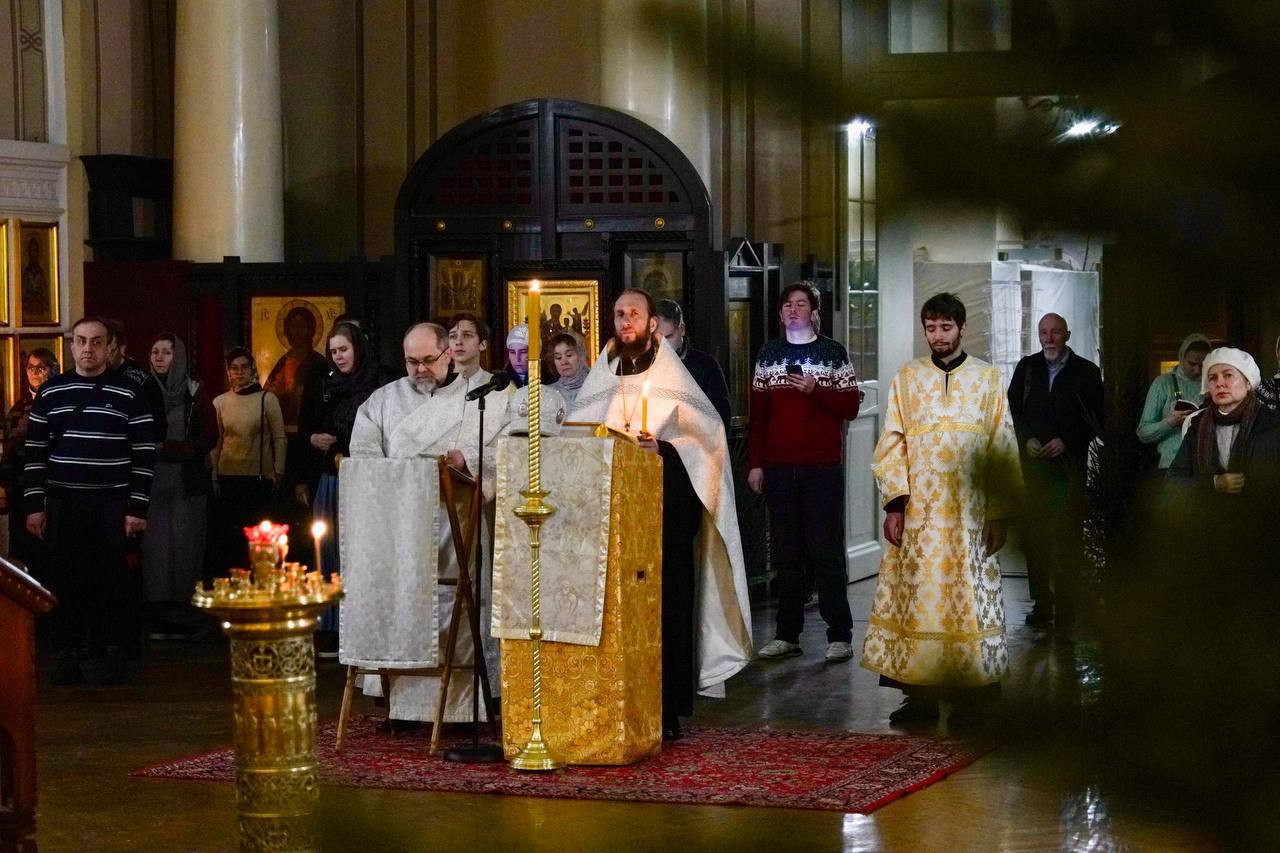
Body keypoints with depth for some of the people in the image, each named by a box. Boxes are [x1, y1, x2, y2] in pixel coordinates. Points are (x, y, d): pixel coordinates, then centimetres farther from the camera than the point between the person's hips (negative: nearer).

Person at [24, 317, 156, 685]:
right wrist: (34, 505, 3)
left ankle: (114, 654, 8)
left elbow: (144, 455, -1)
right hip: (62, 504, 2)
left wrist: (137, 508, -7)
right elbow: (35, 454, 9)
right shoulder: (50, 393, 7)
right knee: (64, 581, 3)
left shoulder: (129, 393, 0)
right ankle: (67, 655, 10)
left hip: (112, 505, -2)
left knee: (112, 582, 0)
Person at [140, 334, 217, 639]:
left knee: (185, 543, -5)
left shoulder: (195, 393, 3)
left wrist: (167, 448, -10)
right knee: (154, 544, -5)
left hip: (188, 482, -2)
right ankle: (158, 618, -3)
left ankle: (183, 616, 0)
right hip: (153, 481, 2)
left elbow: (209, 437, -1)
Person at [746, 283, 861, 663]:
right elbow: (758, 414, 11)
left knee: (826, 551, -5)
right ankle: (787, 634, 10)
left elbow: (850, 407, -1)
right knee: (786, 553, 6)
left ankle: (839, 635, -1)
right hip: (778, 467, 3)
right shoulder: (768, 355, 13)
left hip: (823, 467, -3)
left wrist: (815, 390, -15)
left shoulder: (832, 353, 4)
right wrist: (754, 464, 5)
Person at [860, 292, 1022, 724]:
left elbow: (1003, 452, 4)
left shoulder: (988, 380, 7)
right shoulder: (906, 379, 9)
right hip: (917, 511, 1)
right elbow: (891, 445, 5)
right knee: (915, 597, -1)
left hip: (970, 512, -1)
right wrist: (894, 503, -6)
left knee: (969, 600, -1)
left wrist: (999, 515, -2)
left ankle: (969, 696, 5)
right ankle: (919, 695, 4)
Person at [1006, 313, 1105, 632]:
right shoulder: (1027, 368, 12)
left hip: (1069, 464, -3)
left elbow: (1096, 418, 2)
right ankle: (1041, 603, 8)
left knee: (1067, 535, -6)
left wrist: (1067, 441, -9)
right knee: (1035, 534, 2)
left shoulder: (1086, 372, 3)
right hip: (1033, 461, 3)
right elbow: (1012, 409, 11)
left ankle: (1065, 606, -5)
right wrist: (1027, 440, -4)